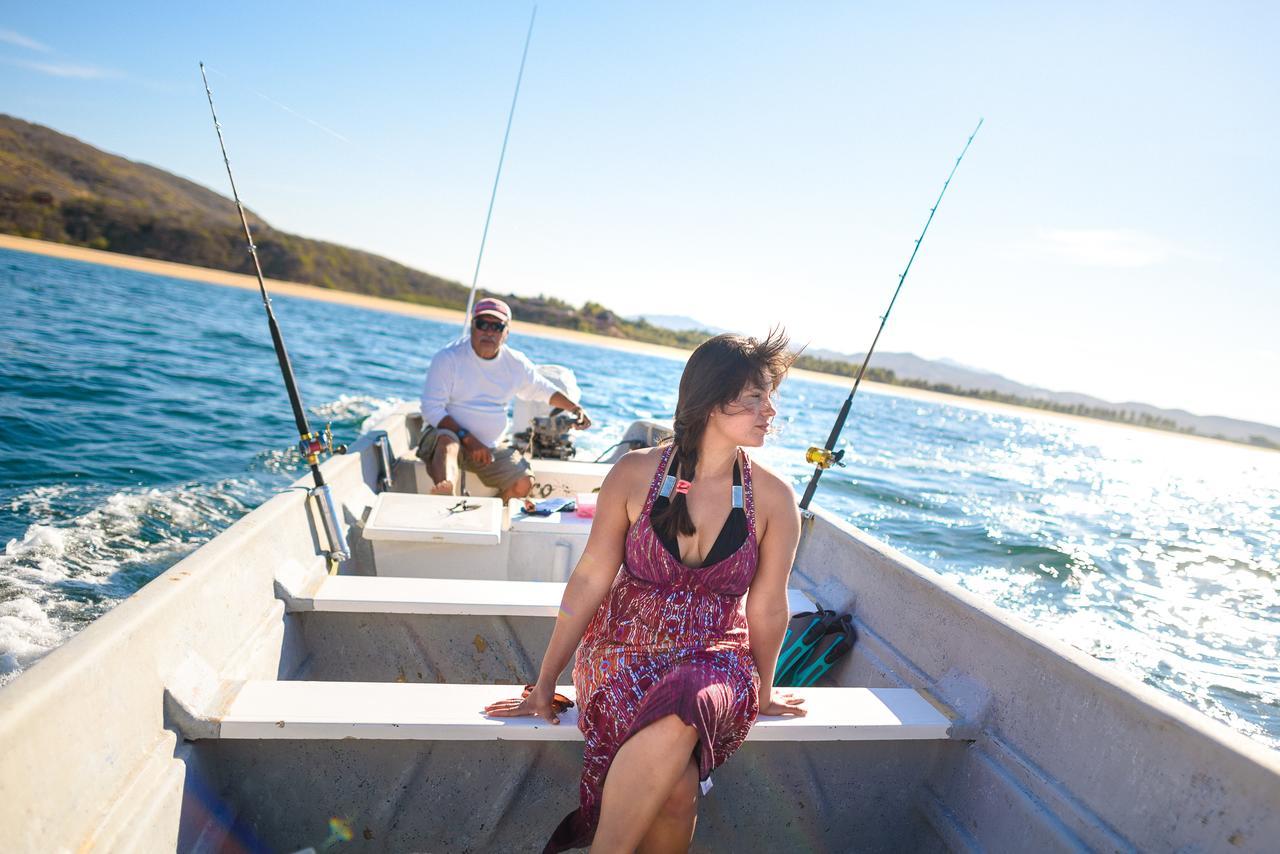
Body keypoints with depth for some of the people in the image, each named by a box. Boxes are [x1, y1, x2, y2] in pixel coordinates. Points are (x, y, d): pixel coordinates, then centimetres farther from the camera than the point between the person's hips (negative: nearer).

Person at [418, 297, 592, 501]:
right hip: (447, 433, -5)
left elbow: (543, 390, 22)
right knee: (447, 442, -40)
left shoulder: (516, 363, 4)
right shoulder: (448, 358, -10)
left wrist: (575, 407, 11)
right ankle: (446, 496, -66)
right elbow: (431, 409, -14)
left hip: (491, 447, 5)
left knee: (524, 482, -17)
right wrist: (468, 439, -22)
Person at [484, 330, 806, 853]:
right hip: (626, 649, -1)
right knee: (675, 787, -30)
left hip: (716, 658, 1)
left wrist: (763, 692, 15)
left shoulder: (774, 498, -7)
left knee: (679, 713, -34)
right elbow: (589, 580, -4)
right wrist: (545, 684, 1)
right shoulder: (636, 473, -9)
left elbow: (766, 607, 2)